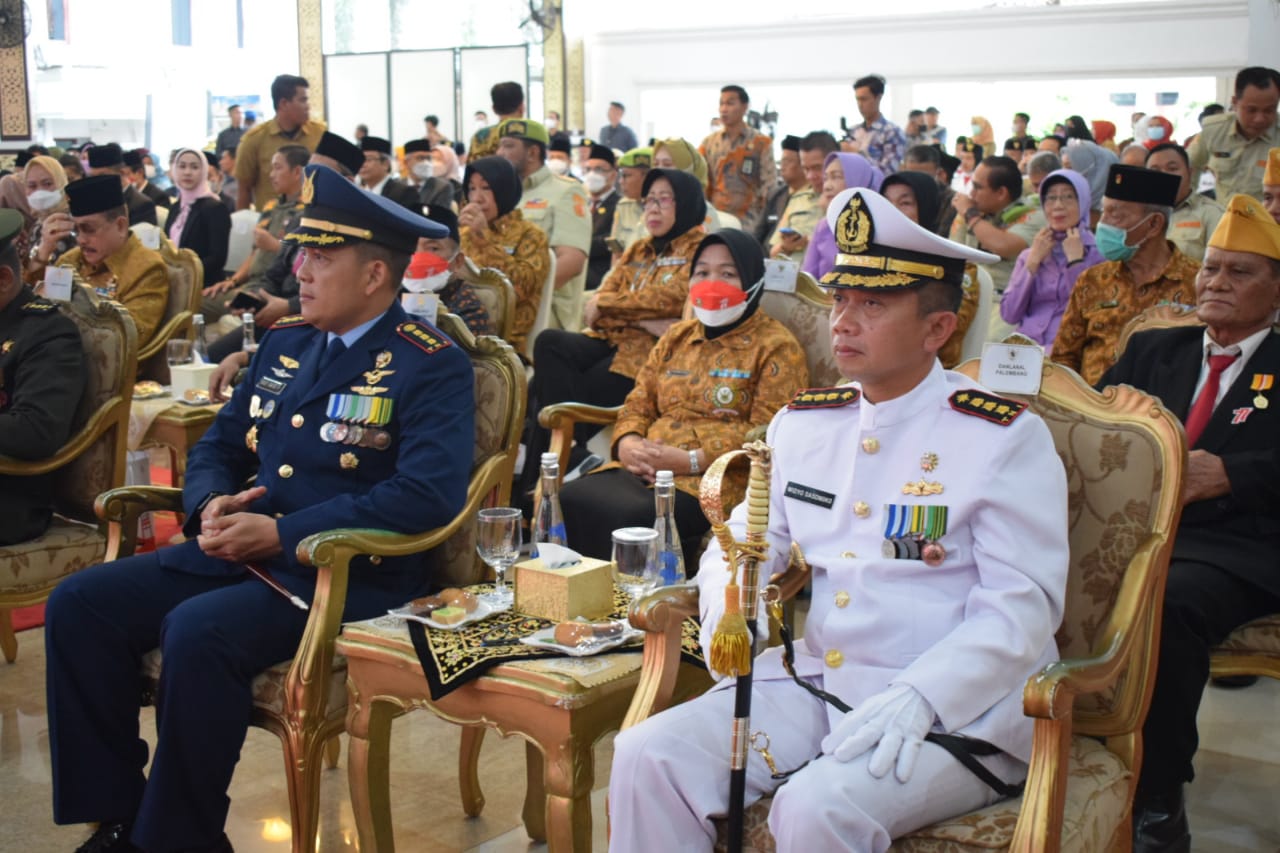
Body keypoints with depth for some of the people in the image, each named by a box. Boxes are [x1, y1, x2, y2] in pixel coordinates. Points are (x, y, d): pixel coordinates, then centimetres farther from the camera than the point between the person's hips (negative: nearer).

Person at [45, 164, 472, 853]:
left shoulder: (431, 367, -8)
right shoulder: (284, 344, 16)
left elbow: (429, 493, -22)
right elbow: (217, 446, 21)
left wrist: (282, 534, -21)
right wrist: (212, 505, -5)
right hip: (236, 552, 8)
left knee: (197, 632, -32)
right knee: (80, 604, -7)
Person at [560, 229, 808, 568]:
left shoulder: (776, 348, 4)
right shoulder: (676, 337, 24)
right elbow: (638, 404, 22)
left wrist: (690, 460, -16)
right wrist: (627, 444, -2)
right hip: (645, 468, 6)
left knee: (639, 516, -35)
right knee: (571, 499, -25)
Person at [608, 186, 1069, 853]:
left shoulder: (1005, 437, -5)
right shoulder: (803, 422, 13)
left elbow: (1020, 606, -11)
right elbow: (745, 542, 20)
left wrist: (918, 700, -25)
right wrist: (727, 610, -4)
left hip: (954, 711, -5)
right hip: (810, 685, 6)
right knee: (647, 758, -14)